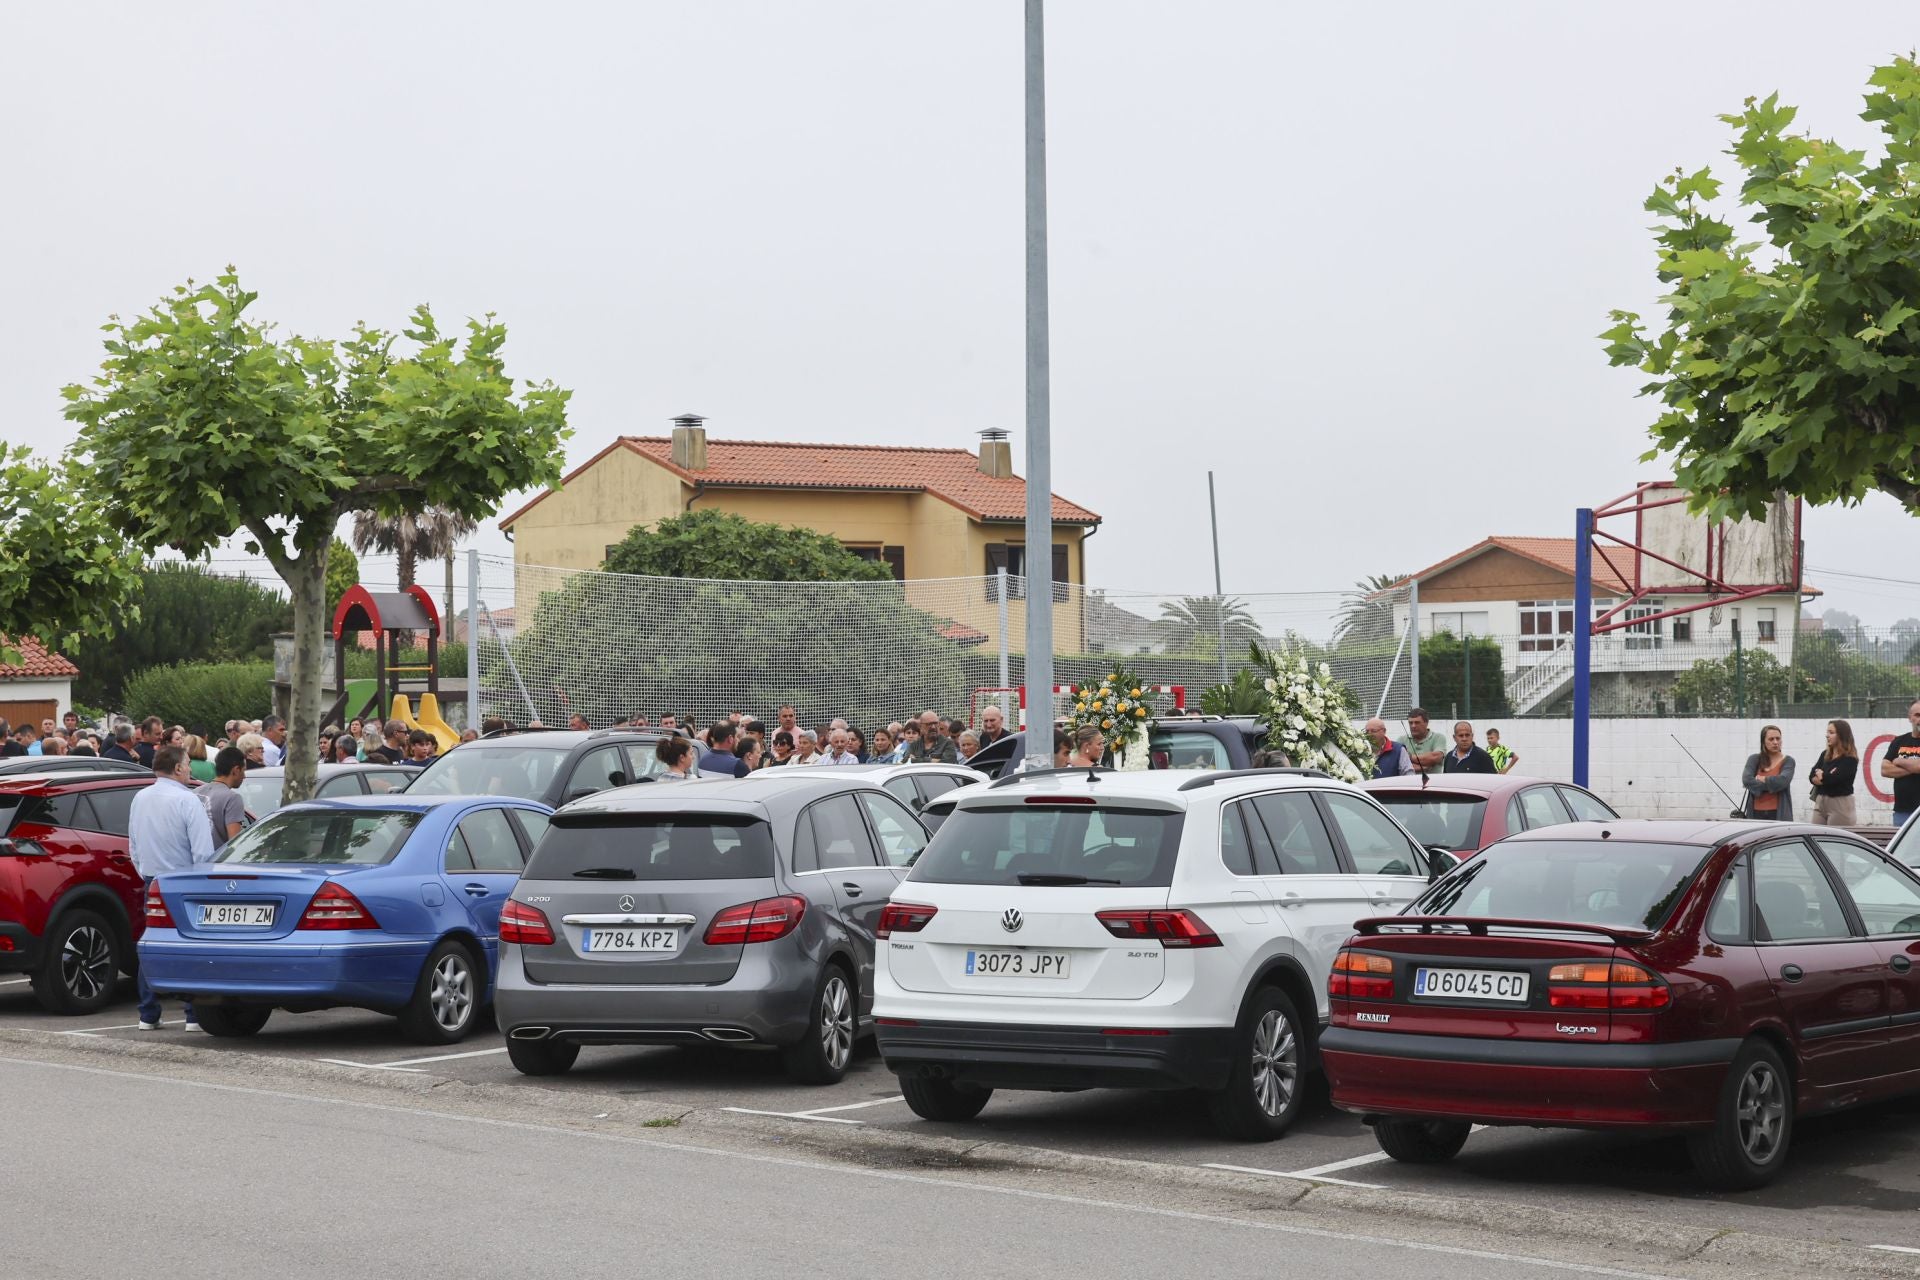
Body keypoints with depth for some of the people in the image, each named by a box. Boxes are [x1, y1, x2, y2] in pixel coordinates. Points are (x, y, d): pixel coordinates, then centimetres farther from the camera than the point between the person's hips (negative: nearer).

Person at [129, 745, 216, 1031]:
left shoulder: (140, 798, 8)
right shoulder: (186, 800, -14)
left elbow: (133, 847, 16)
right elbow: (203, 851, -17)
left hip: (152, 882, 7)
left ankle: (148, 1015, 13)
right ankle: (195, 1015, -4)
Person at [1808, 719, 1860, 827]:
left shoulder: (1849, 759, -7)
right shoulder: (1825, 755, 14)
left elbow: (1834, 779, -18)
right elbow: (1812, 776, 5)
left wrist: (1821, 775, 2)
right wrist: (1826, 778, -15)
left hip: (1840, 804, -7)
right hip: (1820, 802, 7)